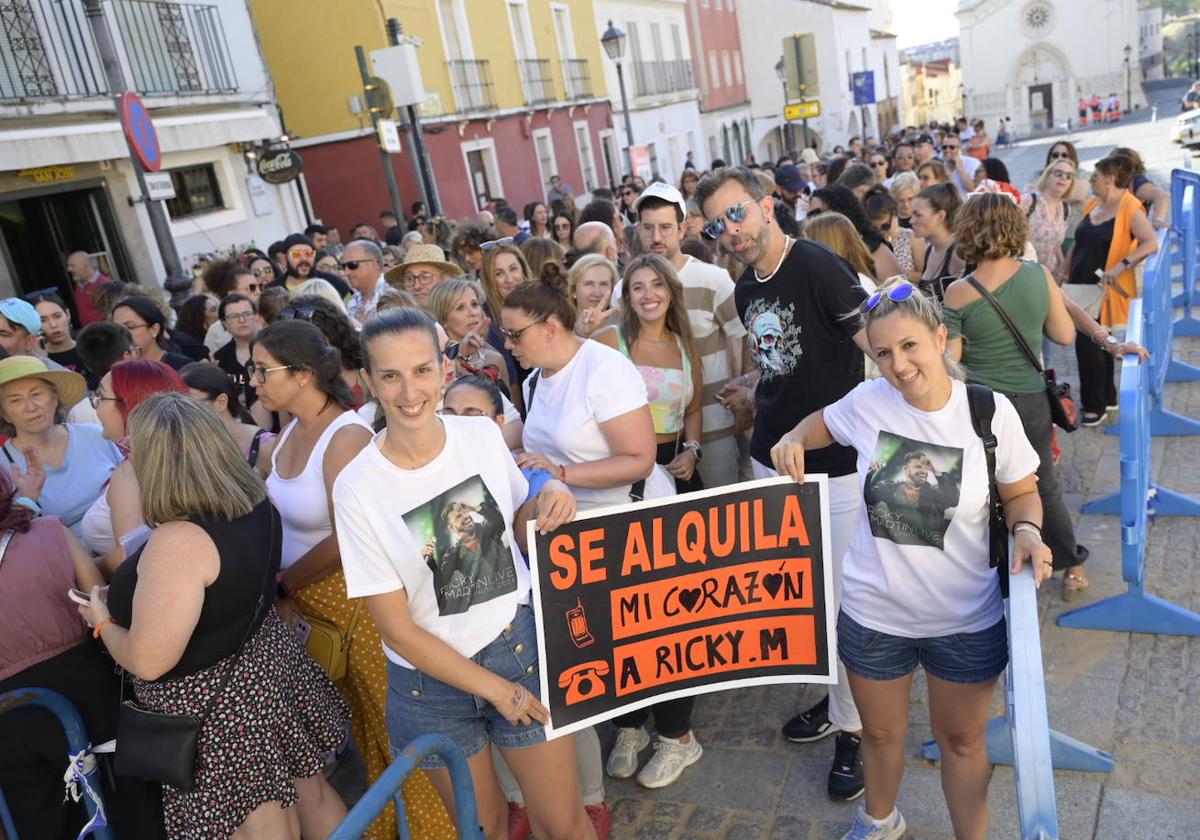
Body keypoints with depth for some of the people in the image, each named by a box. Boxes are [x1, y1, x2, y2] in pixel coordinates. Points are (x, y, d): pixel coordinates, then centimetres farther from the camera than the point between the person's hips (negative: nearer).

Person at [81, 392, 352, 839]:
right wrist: (130, 593, 22)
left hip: (217, 705, -7)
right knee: (312, 790, 23)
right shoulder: (256, 505, -4)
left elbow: (147, 662, -24)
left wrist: (102, 620, -4)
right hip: (271, 663, 8)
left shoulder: (177, 541, -29)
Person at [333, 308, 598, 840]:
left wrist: (549, 499, -13)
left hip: (519, 645, 2)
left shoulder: (483, 433, -9)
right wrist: (493, 688, -9)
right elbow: (396, 628, -12)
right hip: (432, 678, -1)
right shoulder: (357, 487, -18)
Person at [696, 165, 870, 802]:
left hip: (835, 466, -7)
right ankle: (834, 695, 37)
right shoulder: (746, 287, 8)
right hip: (770, 462, 7)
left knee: (840, 603, 3)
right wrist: (752, 389, 9)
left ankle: (852, 726, 22)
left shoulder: (818, 266, -15)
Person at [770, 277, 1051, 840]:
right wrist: (793, 441, -10)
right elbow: (823, 422, 10)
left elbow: (1021, 493, -1)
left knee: (961, 739, 21)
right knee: (881, 734, 24)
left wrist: (1027, 531, -21)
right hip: (872, 611, 2)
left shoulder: (991, 411, -15)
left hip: (966, 620, -1)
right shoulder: (867, 402, -13)